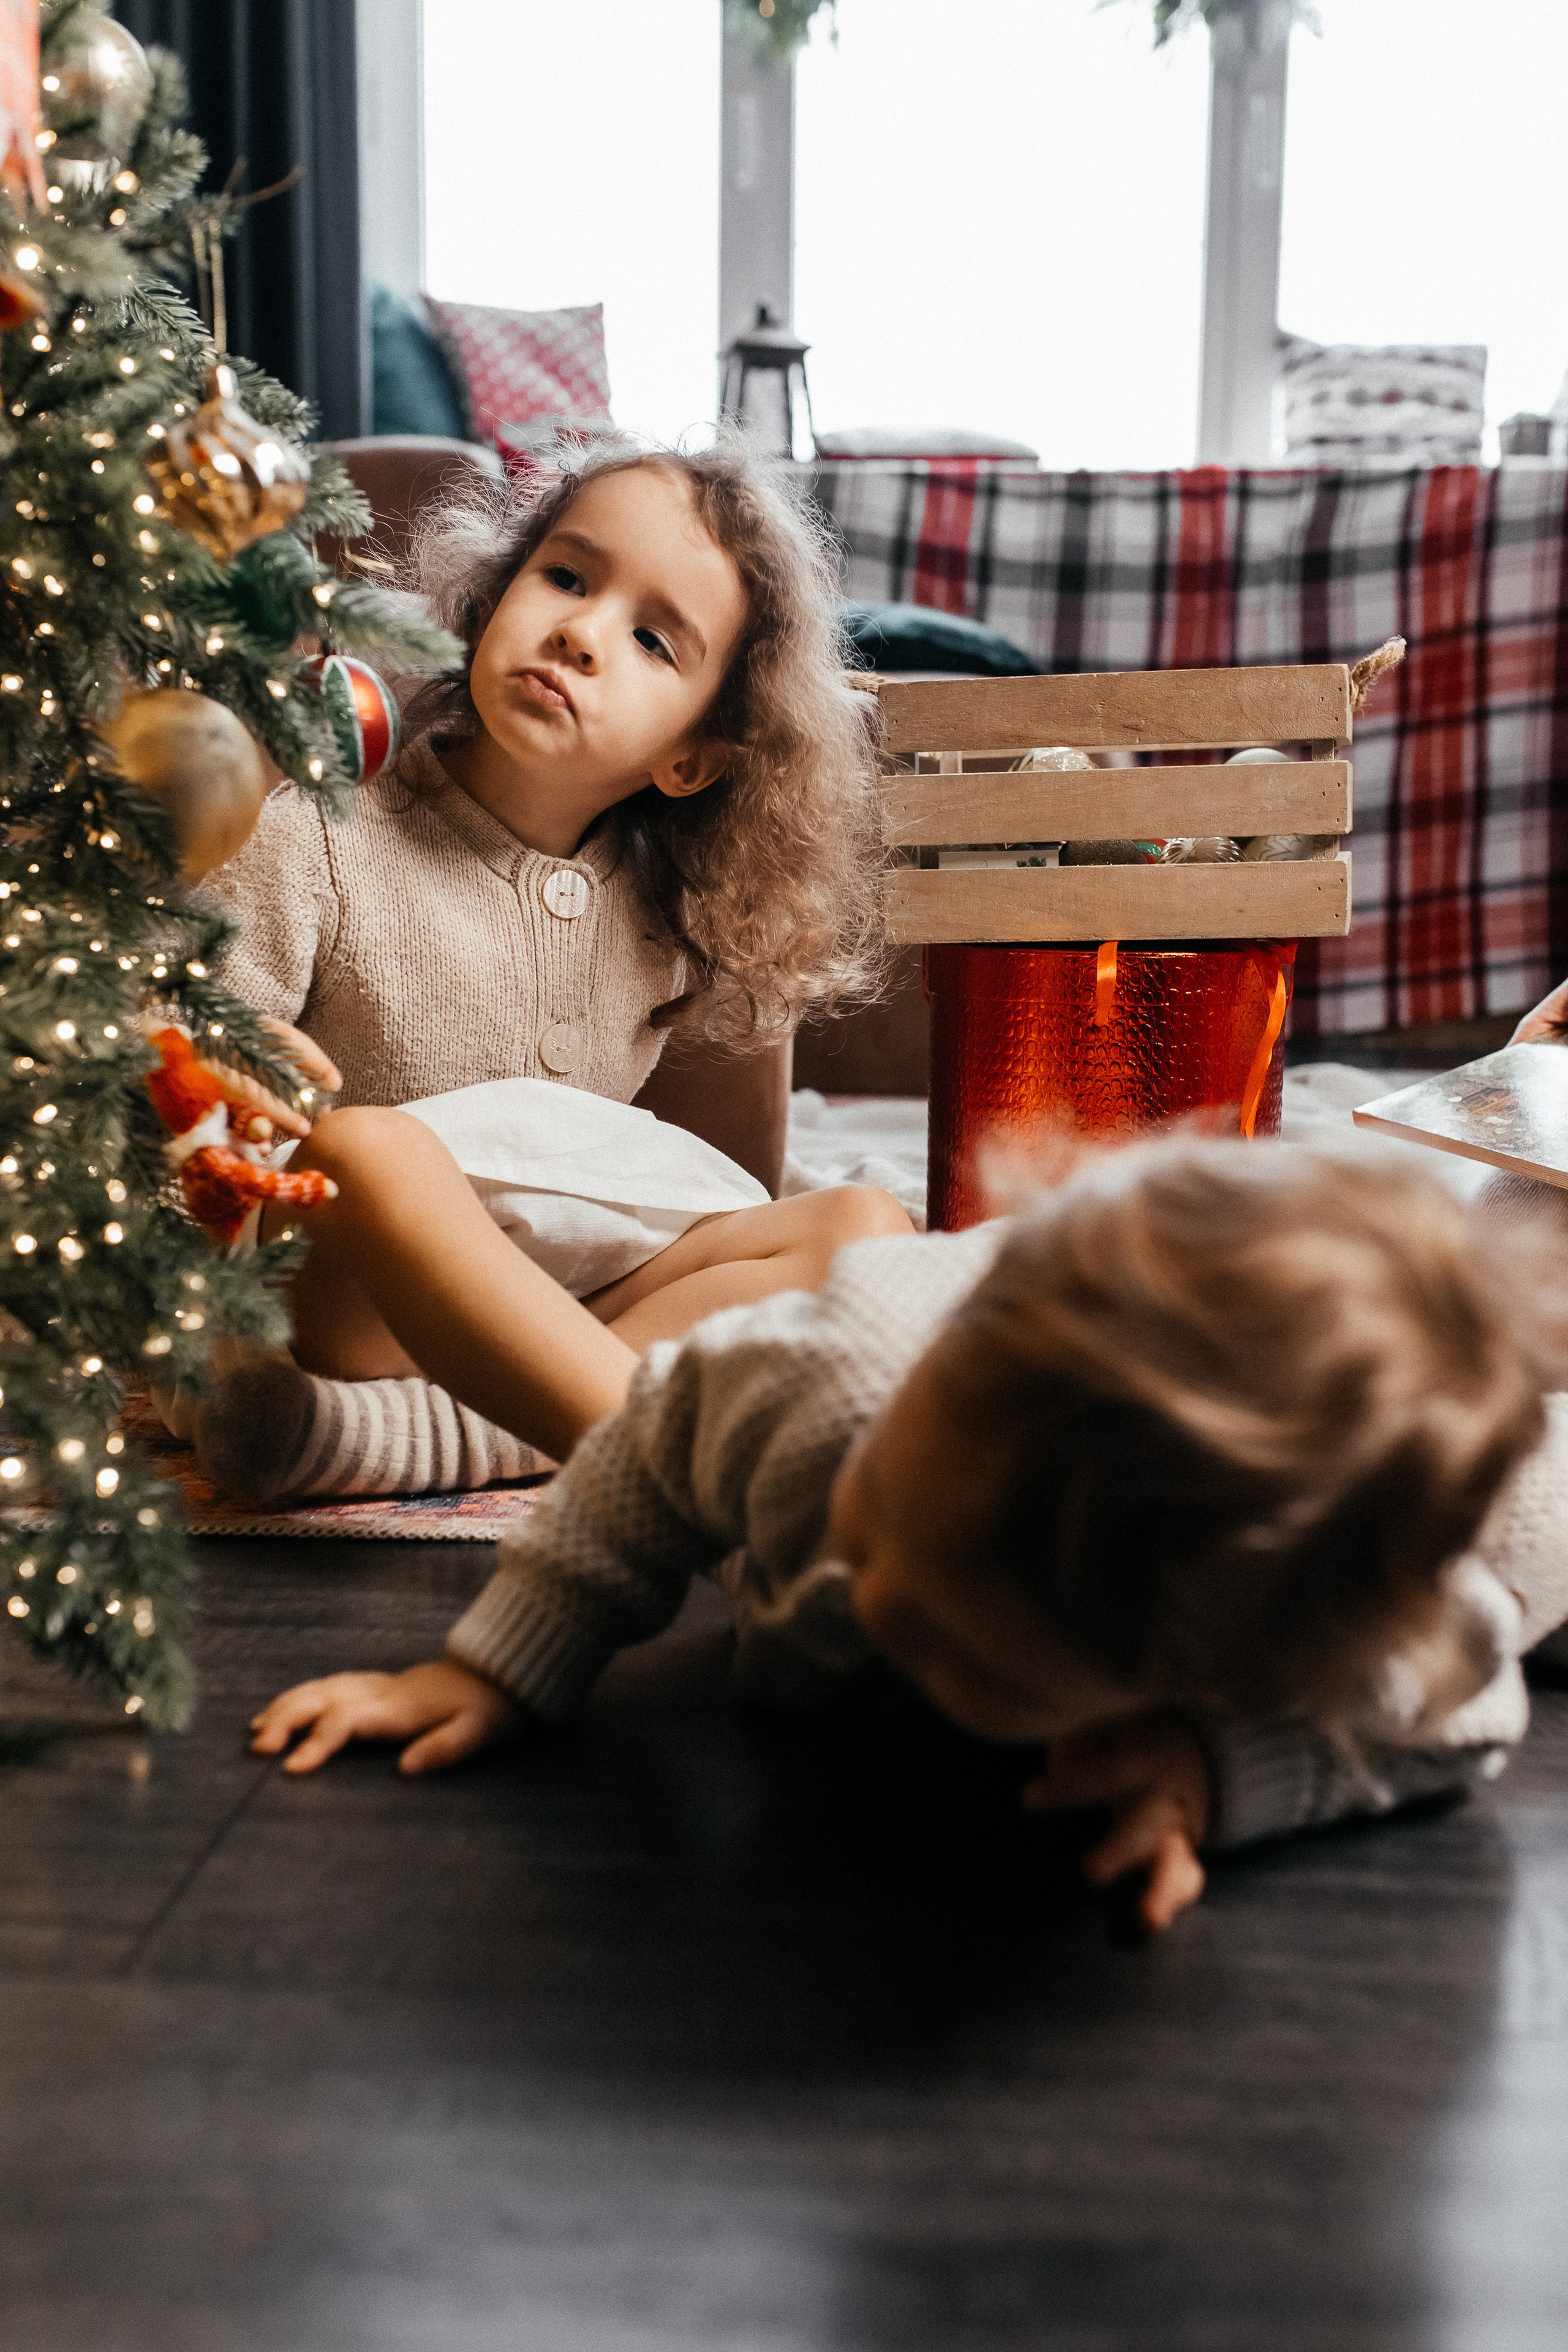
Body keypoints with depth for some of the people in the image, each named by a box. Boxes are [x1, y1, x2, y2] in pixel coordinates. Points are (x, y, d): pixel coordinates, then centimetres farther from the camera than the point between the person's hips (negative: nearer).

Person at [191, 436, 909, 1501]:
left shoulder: (670, 910, 9)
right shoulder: (315, 844, -5)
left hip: (599, 1302, 5)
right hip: (352, 1293, -4)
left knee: (864, 1228, -17)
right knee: (360, 1150, -36)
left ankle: (422, 1431, -36)